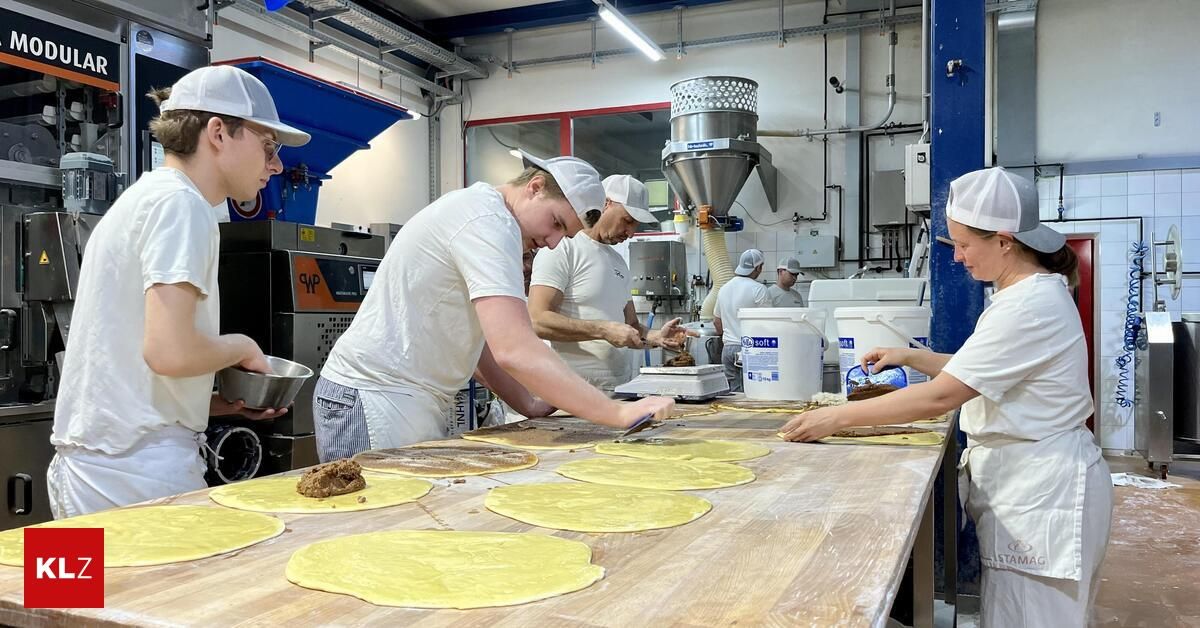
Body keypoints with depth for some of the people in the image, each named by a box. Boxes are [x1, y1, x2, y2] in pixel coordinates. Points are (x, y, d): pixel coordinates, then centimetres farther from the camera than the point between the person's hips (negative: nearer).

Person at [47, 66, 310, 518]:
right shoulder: (181, 204, -12)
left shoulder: (143, 196, 17)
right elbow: (170, 351, -25)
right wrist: (242, 347, -5)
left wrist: (219, 402, 13)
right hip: (138, 471, -10)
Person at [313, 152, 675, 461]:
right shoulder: (489, 220, -17)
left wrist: (530, 405, 10)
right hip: (377, 401, -10)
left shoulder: (474, 209, 15)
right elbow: (515, 350, -29)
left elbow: (477, 338, 18)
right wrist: (619, 414, -28)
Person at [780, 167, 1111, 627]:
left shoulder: (1031, 305, -22)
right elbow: (977, 373, 19)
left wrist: (838, 417, -20)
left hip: (1042, 489, -10)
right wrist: (913, 358, 8)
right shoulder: (1033, 292, 10)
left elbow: (940, 398, -25)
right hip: (1026, 479, 10)